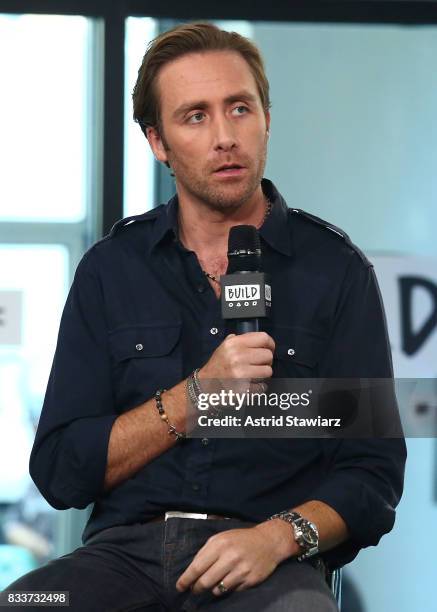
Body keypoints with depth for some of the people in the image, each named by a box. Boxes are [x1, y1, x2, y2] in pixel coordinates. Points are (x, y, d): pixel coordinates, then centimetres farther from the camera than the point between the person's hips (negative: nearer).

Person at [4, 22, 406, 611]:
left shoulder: (336, 270, 8)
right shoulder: (111, 269, 13)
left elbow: (373, 471, 5)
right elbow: (59, 473, 6)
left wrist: (277, 537, -14)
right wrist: (196, 396, -7)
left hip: (273, 565, -2)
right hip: (127, 550, 2)